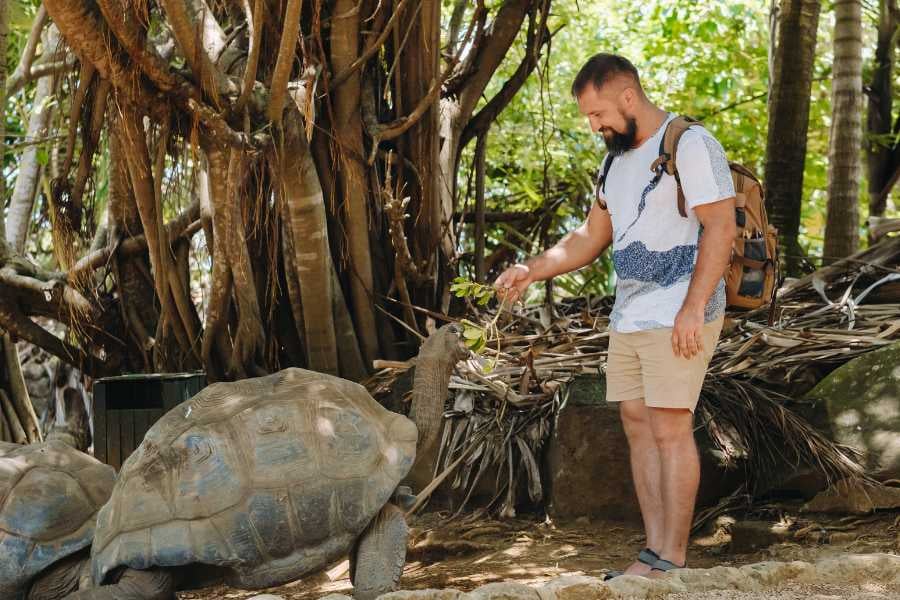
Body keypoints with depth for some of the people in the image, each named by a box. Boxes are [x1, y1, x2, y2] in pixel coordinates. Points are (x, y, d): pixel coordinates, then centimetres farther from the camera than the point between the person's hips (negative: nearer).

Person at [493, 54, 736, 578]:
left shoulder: (690, 144, -10)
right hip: (630, 314, 8)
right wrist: (533, 271, 9)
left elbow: (721, 227, -16)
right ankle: (654, 553, 9)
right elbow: (593, 236, 22)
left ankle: (672, 559, -4)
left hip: (680, 315, -8)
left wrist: (693, 308, -22)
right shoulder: (621, 158, 16)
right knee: (638, 424, 5)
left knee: (670, 427, -8)